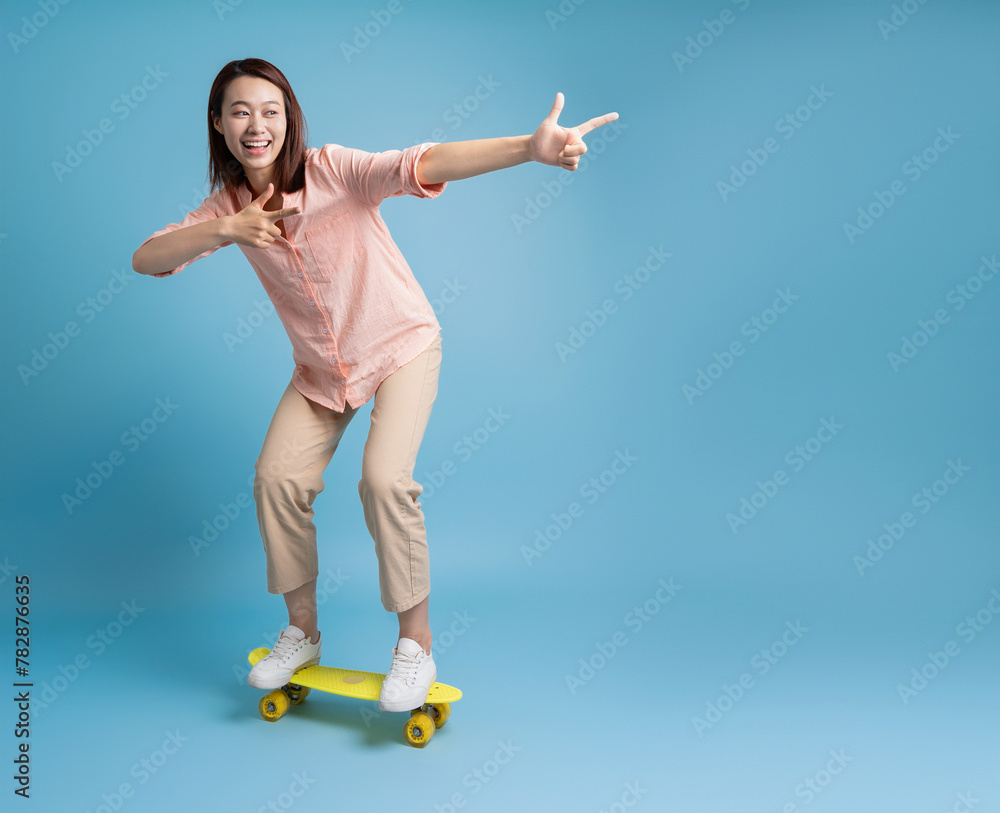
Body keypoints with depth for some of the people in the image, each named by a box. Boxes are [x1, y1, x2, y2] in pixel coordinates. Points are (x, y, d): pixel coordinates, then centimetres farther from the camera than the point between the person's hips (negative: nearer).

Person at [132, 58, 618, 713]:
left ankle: (417, 645, -3)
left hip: (402, 347, -5)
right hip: (319, 368, 6)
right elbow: (146, 259, -11)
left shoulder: (333, 170, -22)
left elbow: (423, 165, -38)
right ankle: (303, 633, 20)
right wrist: (225, 231, -29)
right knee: (277, 478, -3)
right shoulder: (229, 205, -5)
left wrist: (530, 147, -54)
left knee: (384, 480, -23)